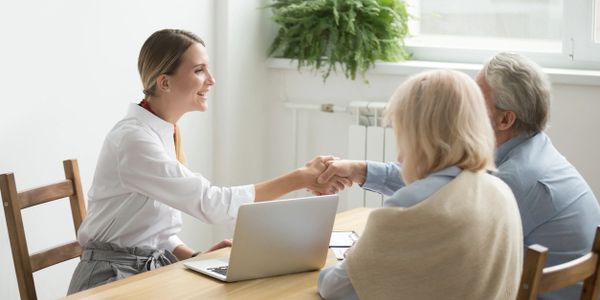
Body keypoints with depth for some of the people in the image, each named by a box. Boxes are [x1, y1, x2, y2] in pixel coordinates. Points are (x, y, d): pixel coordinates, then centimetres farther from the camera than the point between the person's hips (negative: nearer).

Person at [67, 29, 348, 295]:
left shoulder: (167, 132, 7)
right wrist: (301, 178, -28)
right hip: (113, 278, -8)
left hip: (155, 266, 8)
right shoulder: (134, 138, -21)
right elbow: (211, 202, -29)